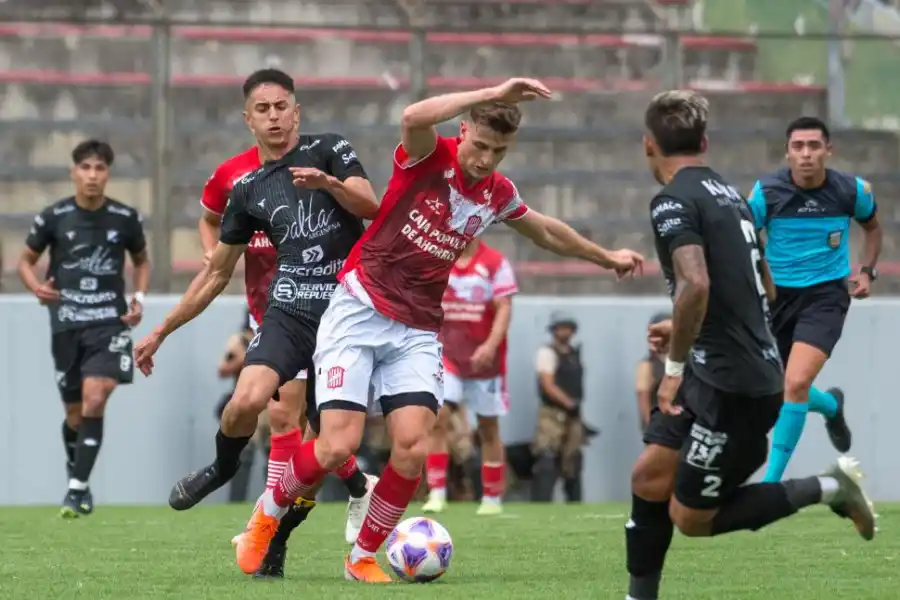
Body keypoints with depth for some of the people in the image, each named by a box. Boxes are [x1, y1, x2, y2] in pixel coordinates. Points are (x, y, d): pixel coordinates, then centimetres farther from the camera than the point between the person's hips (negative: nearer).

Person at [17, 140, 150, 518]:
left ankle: (77, 489, -17)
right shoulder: (53, 217, -2)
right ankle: (78, 478, 34)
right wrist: (36, 286, -11)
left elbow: (141, 261, 18)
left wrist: (139, 297, 1)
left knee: (95, 399, -20)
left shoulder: (125, 218, 0)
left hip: (110, 321, -1)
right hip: (66, 325, 1)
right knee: (75, 414, 8)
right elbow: (26, 260, 10)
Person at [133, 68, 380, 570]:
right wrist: (161, 331, 19)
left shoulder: (328, 151, 5)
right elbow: (217, 273, 19)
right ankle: (222, 469, 7)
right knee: (247, 401, -25)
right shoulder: (248, 189, 12)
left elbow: (371, 206, -10)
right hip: (289, 312, 1)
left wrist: (327, 182, -29)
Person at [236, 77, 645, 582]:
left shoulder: (498, 194, 7)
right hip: (359, 311, -5)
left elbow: (548, 233, 28)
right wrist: (493, 94, -36)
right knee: (339, 445, -14)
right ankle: (269, 513, 15)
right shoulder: (430, 156, -10)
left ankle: (364, 558, 7)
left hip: (417, 332, 5)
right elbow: (415, 117, -35)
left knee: (413, 449, -14)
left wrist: (607, 257, 38)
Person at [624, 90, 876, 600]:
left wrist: (675, 368, -19)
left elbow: (695, 285, -28)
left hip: (732, 385, -9)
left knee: (691, 518, 0)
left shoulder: (674, 201, -13)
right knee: (649, 480, 10)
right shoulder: (729, 194, 14)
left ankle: (829, 489, 4)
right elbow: (762, 289, 24)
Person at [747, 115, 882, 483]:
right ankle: (831, 405, 49)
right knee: (779, 391, 13)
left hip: (826, 294, -2)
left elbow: (872, 227, 16)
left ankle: (772, 481, -13)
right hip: (777, 295, 2)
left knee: (796, 383, -23)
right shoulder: (766, 192, -11)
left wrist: (867, 271, 3)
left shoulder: (853, 191, -6)